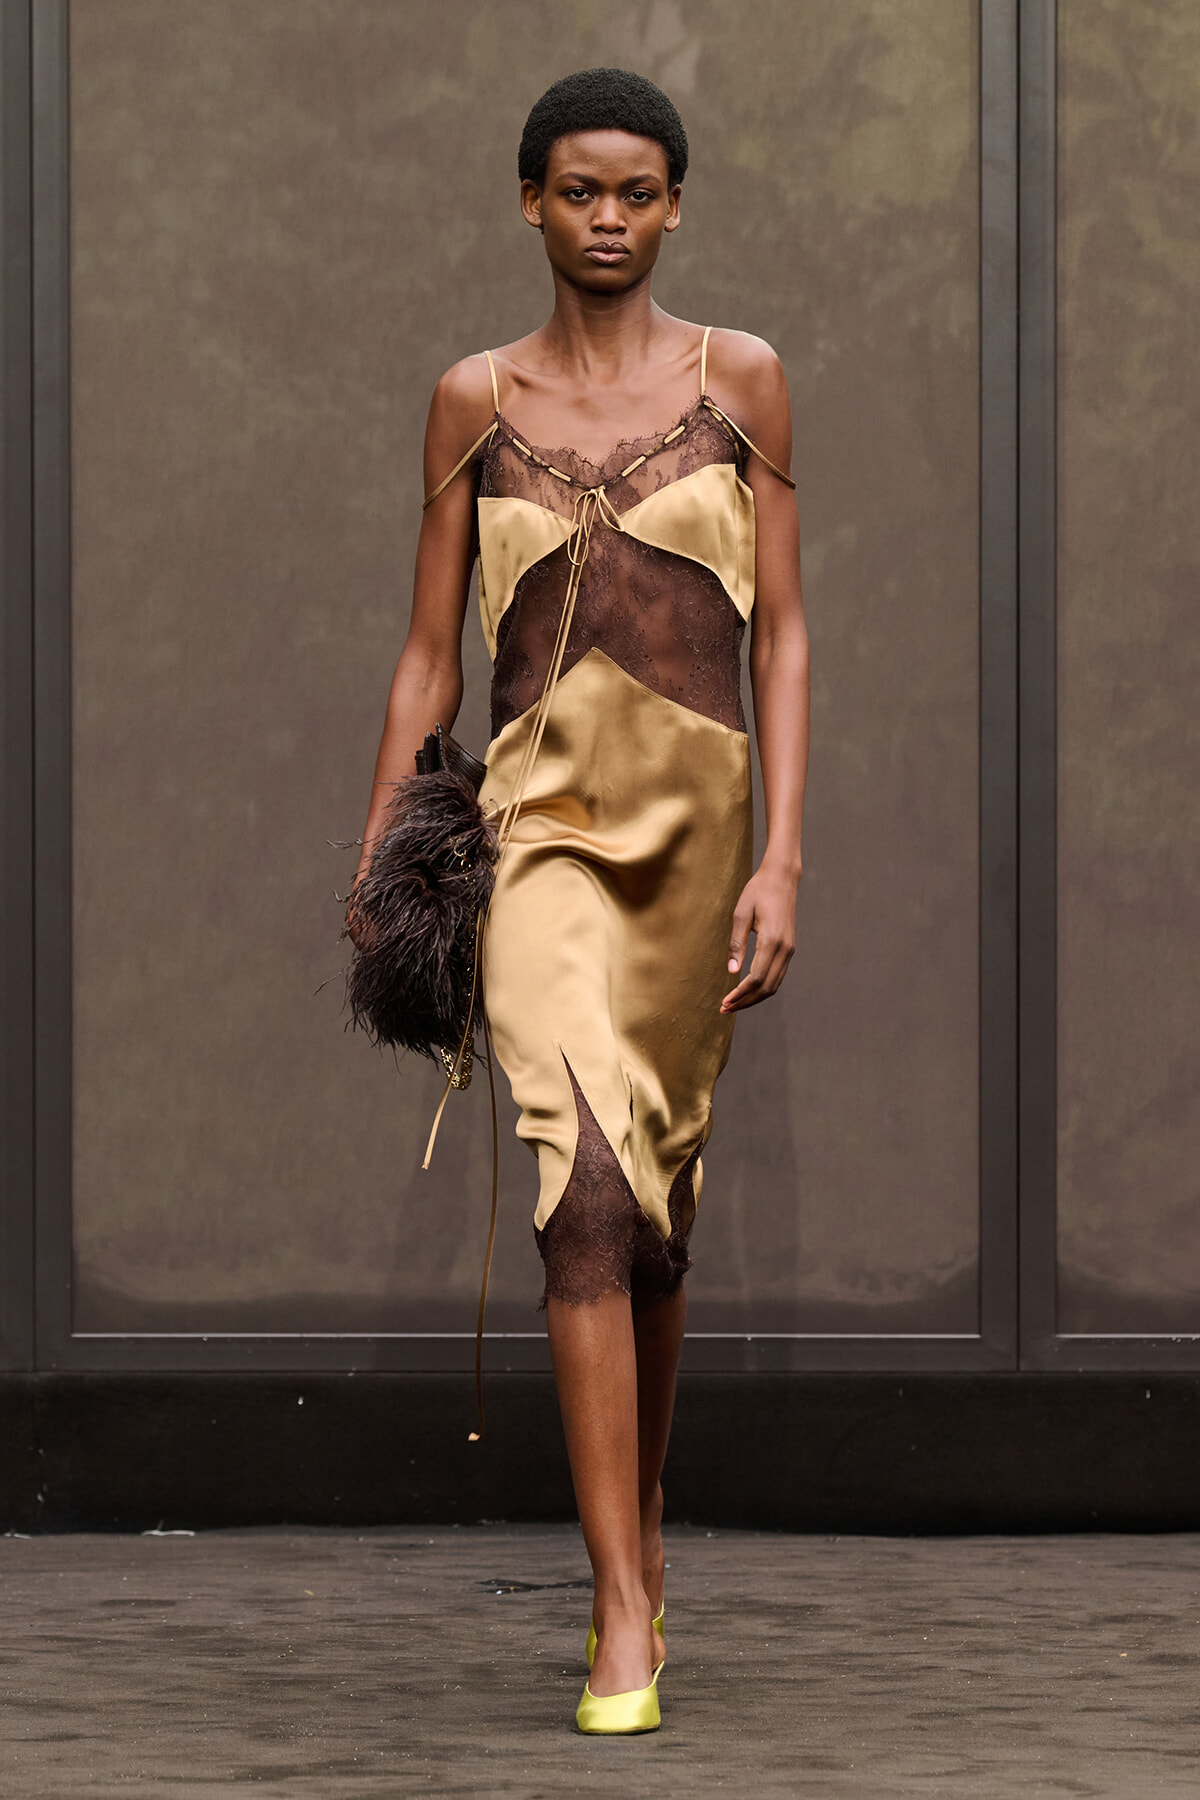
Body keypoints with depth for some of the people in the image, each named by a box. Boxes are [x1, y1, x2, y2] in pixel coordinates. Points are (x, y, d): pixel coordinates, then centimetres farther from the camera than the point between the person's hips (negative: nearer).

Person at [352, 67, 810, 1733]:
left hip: (700, 815, 1)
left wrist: (782, 859, -8)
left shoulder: (739, 381, 4)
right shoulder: (476, 402, 6)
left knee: (661, 1202, 12)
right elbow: (429, 654, 10)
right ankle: (624, 1617, -18)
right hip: (543, 824, -1)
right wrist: (372, 872, 7)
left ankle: (640, 1521, 36)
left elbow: (784, 637, 1)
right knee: (589, 1185, -16)